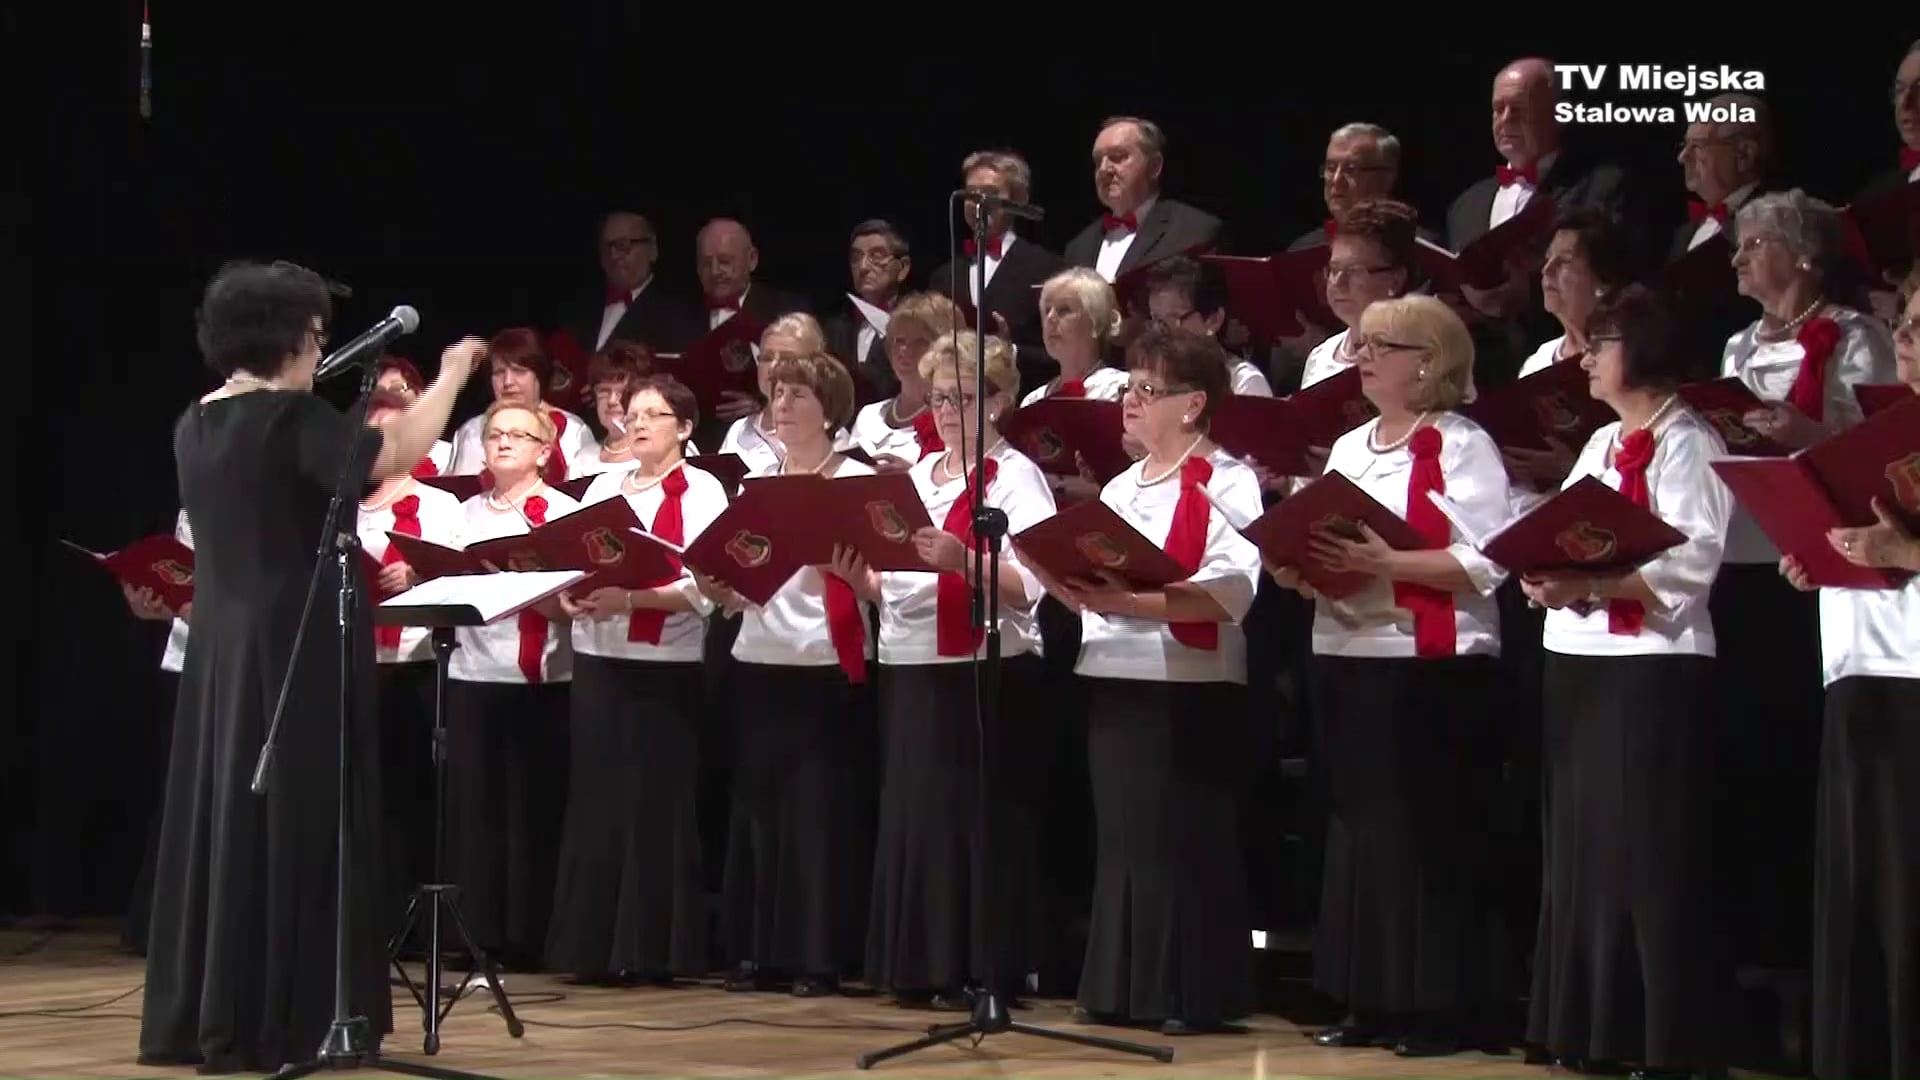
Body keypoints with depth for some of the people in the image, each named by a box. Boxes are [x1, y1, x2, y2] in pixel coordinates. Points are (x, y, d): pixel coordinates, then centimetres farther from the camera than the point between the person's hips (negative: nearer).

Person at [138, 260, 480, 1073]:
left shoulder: (196, 425, 10)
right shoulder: (289, 418, -15)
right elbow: (395, 456, -24)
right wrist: (452, 374, -11)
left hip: (220, 650, 8)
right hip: (293, 650, -8)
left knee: (220, 819, 11)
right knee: (290, 827, -3)